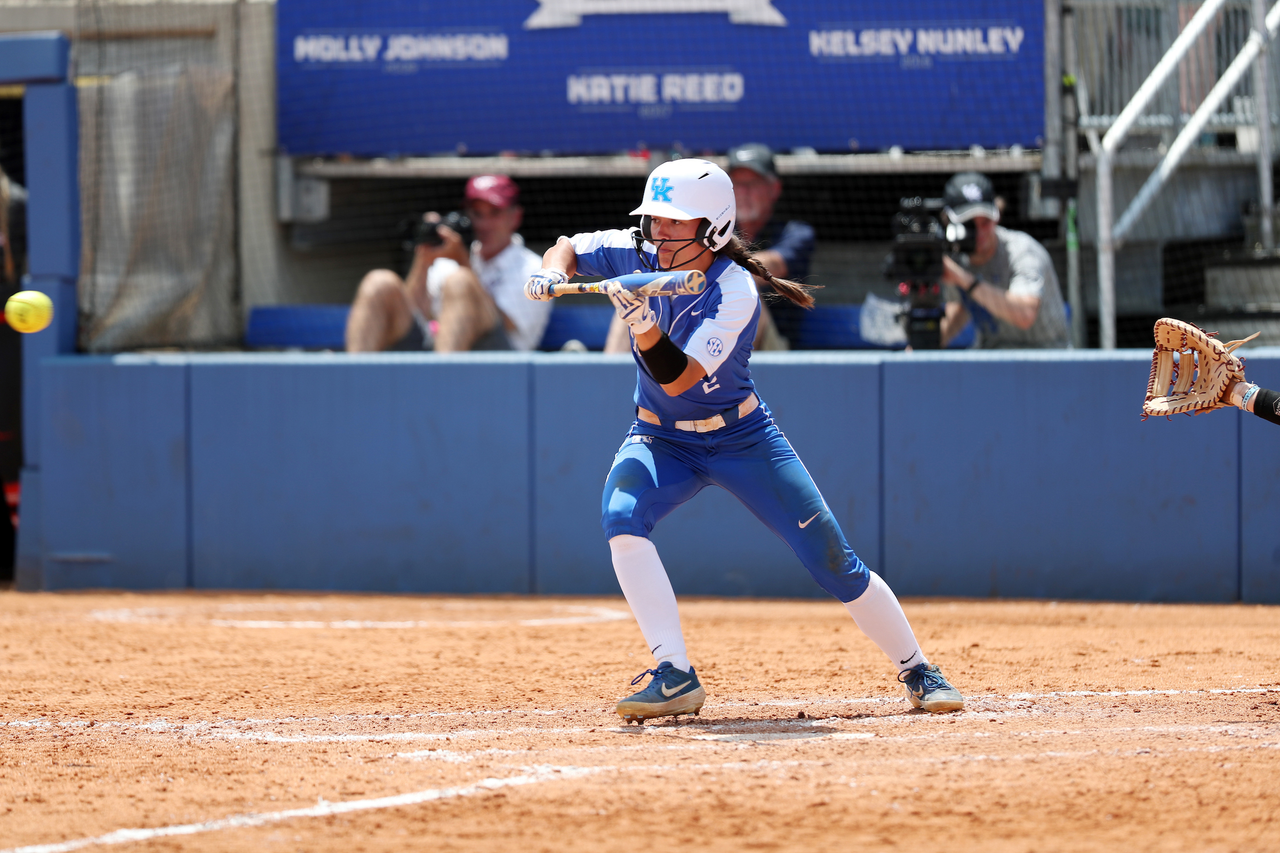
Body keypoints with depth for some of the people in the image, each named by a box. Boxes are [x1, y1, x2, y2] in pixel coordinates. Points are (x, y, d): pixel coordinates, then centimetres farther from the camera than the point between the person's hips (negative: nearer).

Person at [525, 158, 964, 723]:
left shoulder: (735, 293, -26)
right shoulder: (640, 254, -12)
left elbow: (678, 379, -34)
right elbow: (570, 246, 3)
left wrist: (641, 322, -50)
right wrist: (553, 271, -19)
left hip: (740, 438, -3)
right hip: (662, 438, 3)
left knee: (831, 560, -7)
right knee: (621, 516, -29)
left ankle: (918, 672, 15)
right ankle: (675, 678, -27)